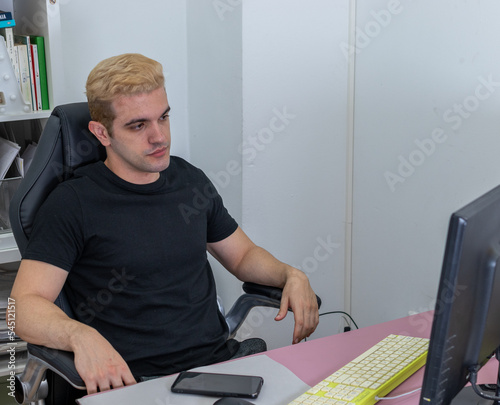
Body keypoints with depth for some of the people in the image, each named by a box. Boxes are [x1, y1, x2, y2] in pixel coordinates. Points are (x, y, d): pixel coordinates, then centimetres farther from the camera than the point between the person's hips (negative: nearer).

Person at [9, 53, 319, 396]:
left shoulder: (191, 181, 15)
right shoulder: (73, 204, -3)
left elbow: (243, 255, 28)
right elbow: (25, 305, -10)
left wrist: (291, 275, 6)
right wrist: (81, 336, -32)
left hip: (220, 364, 5)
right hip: (134, 382, -4)